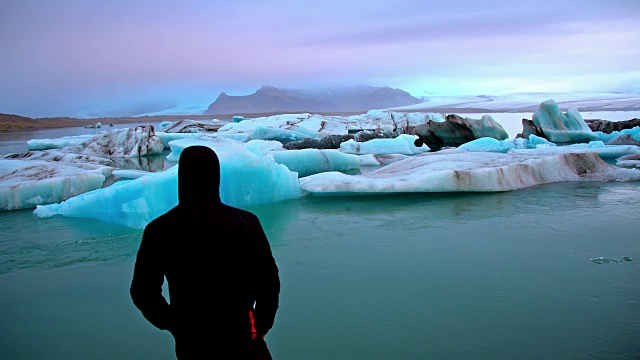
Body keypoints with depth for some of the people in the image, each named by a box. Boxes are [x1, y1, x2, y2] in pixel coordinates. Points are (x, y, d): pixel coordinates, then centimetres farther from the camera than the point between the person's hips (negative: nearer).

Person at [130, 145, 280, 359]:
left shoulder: (158, 231, -11)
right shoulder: (246, 223, -14)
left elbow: (143, 293, -4)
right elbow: (269, 282, -10)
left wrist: (171, 324, 9)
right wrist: (261, 326, 4)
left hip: (190, 342, 2)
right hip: (241, 339, -1)